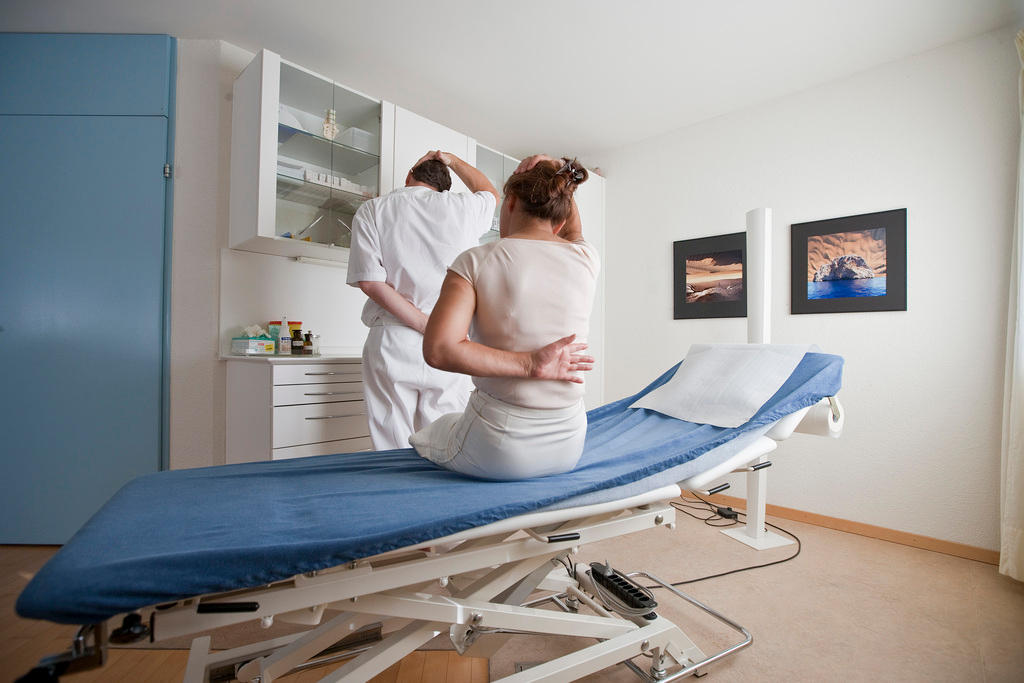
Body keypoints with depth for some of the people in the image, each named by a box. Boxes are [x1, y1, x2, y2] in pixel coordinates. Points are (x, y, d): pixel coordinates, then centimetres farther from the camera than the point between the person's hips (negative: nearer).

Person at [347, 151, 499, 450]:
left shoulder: (371, 210, 5)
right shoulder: (463, 207, 6)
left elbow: (370, 282, -8)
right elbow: (490, 192, 31)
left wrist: (426, 325, -7)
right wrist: (452, 161, 41)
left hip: (391, 342, 0)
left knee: (394, 453, 6)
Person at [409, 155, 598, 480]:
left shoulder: (476, 261, -12)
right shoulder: (586, 258, -2)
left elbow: (439, 349, -24)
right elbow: (573, 232, 24)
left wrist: (531, 364, -18)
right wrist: (562, 182, 11)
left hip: (499, 452, -5)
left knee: (423, 435, 30)